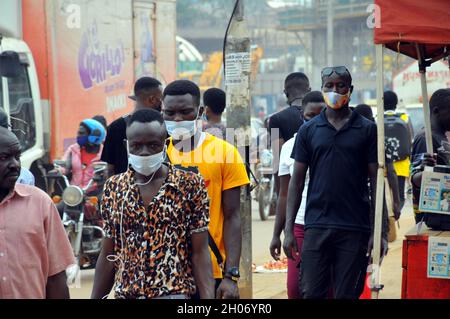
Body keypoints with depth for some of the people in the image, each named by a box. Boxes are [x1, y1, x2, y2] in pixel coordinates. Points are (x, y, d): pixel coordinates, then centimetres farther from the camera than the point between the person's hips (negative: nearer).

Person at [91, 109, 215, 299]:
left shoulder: (190, 185, -1)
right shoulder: (113, 188, 8)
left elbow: (200, 253, -3)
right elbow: (108, 255, 12)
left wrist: (208, 299, -12)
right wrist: (96, 298, 10)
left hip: (173, 294, -4)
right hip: (124, 294, 4)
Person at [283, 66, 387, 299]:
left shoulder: (367, 129, 5)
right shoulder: (309, 130, 9)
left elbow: (377, 182, 4)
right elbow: (297, 181, 9)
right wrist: (288, 229, 2)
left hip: (355, 228, -1)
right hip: (317, 225, 1)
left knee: (347, 295, 2)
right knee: (311, 293, -2)